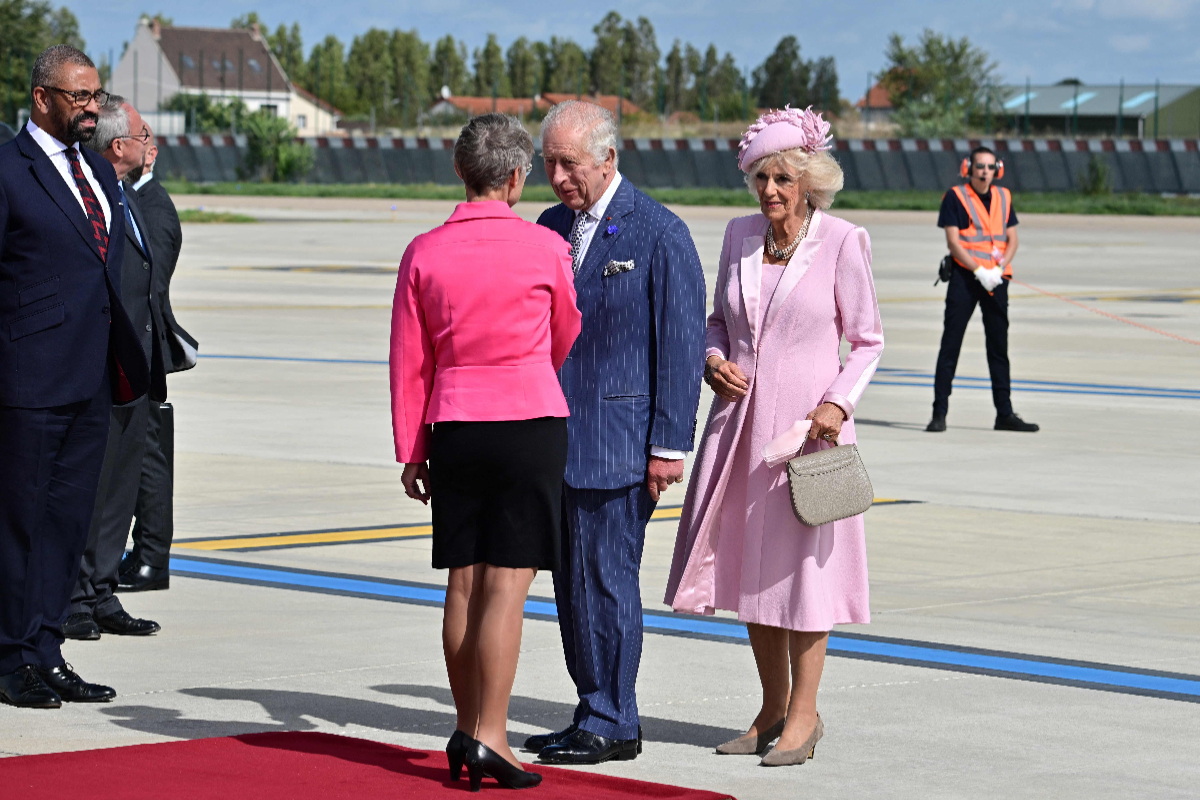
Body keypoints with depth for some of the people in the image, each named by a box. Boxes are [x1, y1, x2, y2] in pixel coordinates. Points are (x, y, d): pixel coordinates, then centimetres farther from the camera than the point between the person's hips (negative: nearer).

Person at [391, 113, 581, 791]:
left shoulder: (425, 253, 0)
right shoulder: (546, 248, -4)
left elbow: (408, 361, 4)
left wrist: (411, 450, 13)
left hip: (453, 428, 3)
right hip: (532, 422, -3)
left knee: (464, 582, 10)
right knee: (507, 585, -5)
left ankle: (468, 729, 16)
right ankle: (489, 736, -8)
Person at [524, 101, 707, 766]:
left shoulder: (660, 234, -8)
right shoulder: (551, 227, 13)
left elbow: (682, 344, -9)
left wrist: (670, 445, -12)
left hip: (618, 436, -7)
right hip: (557, 436, 7)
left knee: (605, 577, -6)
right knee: (573, 580, 9)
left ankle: (610, 726, 2)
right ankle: (597, 716, 17)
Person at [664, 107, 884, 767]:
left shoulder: (840, 242, -7)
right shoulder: (740, 236, 6)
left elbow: (866, 340, -2)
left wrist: (839, 402, -16)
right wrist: (713, 360, -2)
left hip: (807, 423, -5)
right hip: (740, 417, 5)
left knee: (802, 562, -1)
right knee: (747, 566, 9)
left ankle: (803, 713, 9)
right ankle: (772, 707, 21)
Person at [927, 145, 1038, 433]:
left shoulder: (1003, 197, 10)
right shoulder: (955, 197, -4)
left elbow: (1012, 239, 9)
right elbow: (953, 242, -10)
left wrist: (999, 269, -9)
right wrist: (979, 271, -19)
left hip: (996, 280, 5)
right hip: (964, 278, -5)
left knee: (999, 347, 9)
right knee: (950, 344, -4)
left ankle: (1004, 414, 15)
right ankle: (939, 412, -1)